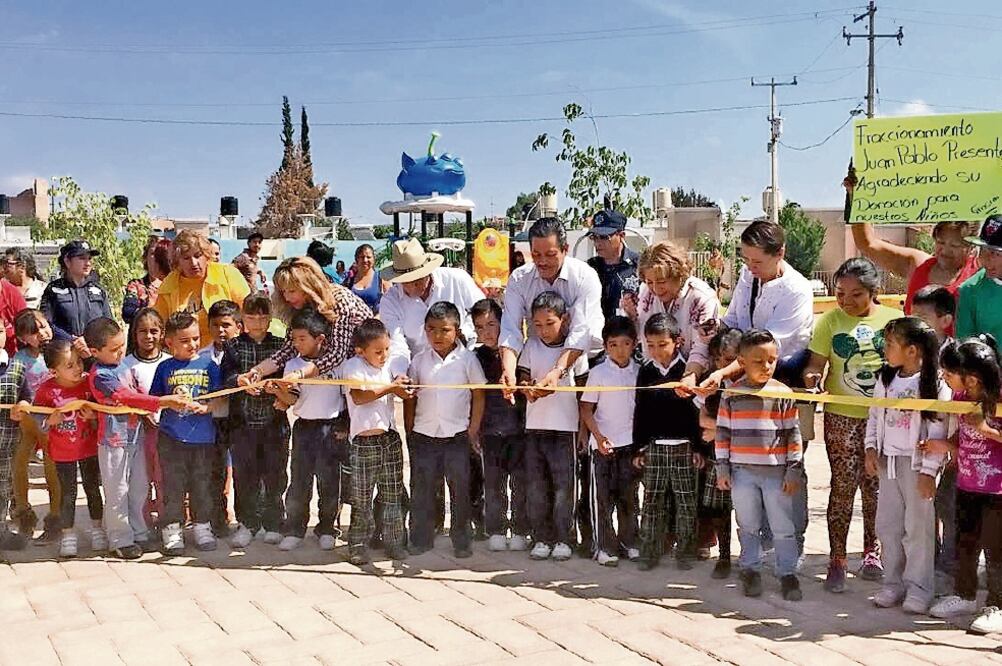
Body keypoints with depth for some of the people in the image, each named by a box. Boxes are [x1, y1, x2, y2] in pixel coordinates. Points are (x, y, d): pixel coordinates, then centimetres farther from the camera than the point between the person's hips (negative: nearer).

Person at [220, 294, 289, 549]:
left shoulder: (280, 345, 7)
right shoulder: (234, 345, 6)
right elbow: (227, 374, -8)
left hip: (274, 420, 0)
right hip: (243, 420, 0)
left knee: (275, 473, 5)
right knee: (244, 473, 5)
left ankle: (273, 523, 18)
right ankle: (247, 523, 18)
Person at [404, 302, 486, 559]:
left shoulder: (467, 359, -3)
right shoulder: (419, 361, 3)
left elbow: (478, 395, 2)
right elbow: (410, 398, 8)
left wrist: (473, 430, -1)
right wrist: (409, 431, 4)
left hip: (457, 434, -2)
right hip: (424, 434, 2)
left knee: (460, 488, 4)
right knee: (422, 488, 7)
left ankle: (461, 541, 16)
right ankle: (421, 540, 18)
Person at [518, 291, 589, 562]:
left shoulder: (574, 348, -4)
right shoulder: (531, 347, 4)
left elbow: (583, 389, 0)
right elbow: (523, 378, 7)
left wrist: (584, 430, -1)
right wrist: (527, 388, -17)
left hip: (565, 427, -3)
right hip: (535, 426, 3)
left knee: (563, 486, 1)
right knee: (535, 486, 7)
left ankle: (563, 539, 13)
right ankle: (542, 538, 19)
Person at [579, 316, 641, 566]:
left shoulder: (639, 372, 4)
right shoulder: (598, 373, -6)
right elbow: (586, 410, -5)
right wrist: (598, 436, -16)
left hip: (631, 442, 3)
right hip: (604, 443, -3)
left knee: (629, 495, 11)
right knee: (603, 496, 2)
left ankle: (630, 541, 23)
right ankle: (604, 547, 9)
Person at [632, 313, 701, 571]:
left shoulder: (687, 369, -4)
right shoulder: (646, 371, 5)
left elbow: (698, 410, -3)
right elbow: (640, 411, 10)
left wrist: (699, 446, -4)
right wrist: (639, 448, 8)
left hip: (683, 445, -3)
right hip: (654, 445, 3)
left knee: (686, 502, 4)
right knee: (652, 501, 6)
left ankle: (685, 552, 15)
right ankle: (649, 552, 13)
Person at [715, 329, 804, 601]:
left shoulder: (784, 393, -2)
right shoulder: (732, 395, 0)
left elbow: (793, 434, 0)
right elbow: (722, 433, 3)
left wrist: (793, 471, -2)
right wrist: (722, 469, 1)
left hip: (776, 472, -1)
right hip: (742, 472, 1)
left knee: (783, 526, 5)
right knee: (748, 525, 12)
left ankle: (787, 572, 16)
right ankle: (750, 569, 25)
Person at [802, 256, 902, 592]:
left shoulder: (894, 318, 2)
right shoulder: (830, 320, 2)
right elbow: (816, 362, 1)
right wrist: (811, 376, -21)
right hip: (842, 416, -1)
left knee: (876, 485, 9)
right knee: (843, 485, -3)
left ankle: (872, 551, 27)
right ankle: (837, 559, 6)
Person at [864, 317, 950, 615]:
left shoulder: (935, 383, -12)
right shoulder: (886, 379, 7)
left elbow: (938, 430, -14)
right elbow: (874, 415, 15)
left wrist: (929, 470, -15)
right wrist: (871, 449, 4)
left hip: (917, 463, -6)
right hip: (888, 461, 6)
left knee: (918, 527, 1)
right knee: (887, 525, 10)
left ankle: (919, 589, 12)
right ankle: (893, 583, 22)